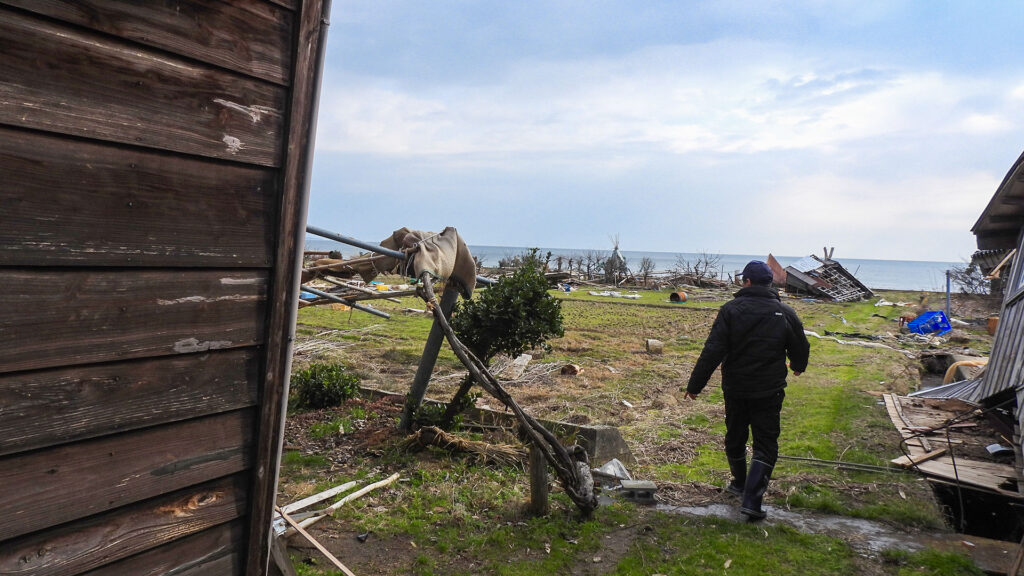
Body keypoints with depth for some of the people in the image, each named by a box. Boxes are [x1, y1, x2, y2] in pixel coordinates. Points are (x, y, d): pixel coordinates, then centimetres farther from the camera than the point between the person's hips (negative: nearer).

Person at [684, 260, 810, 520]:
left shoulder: (731, 309, -8)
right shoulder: (785, 313, -3)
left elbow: (712, 351, -14)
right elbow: (801, 349, 11)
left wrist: (695, 384, -9)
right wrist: (798, 367, 34)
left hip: (735, 388, 1)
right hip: (769, 391, 0)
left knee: (735, 437, 19)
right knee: (765, 444, 5)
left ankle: (739, 483, 39)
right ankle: (752, 499, -6)